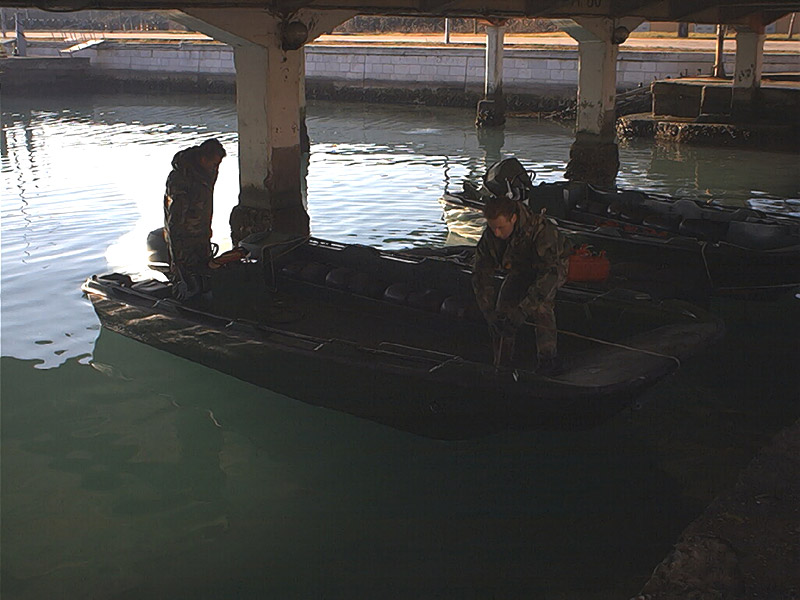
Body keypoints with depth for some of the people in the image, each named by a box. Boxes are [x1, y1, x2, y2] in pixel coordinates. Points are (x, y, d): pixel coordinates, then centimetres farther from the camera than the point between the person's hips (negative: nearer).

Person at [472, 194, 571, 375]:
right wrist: (489, 312, -29)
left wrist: (523, 310, -49)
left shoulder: (540, 230, -41)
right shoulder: (490, 235, -25)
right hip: (520, 270, 5)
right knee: (502, 309, -11)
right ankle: (501, 365, 3)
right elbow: (481, 274, -19)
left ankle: (549, 358, -18)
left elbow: (548, 273, -44)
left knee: (539, 302, -31)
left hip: (554, 264, -5)